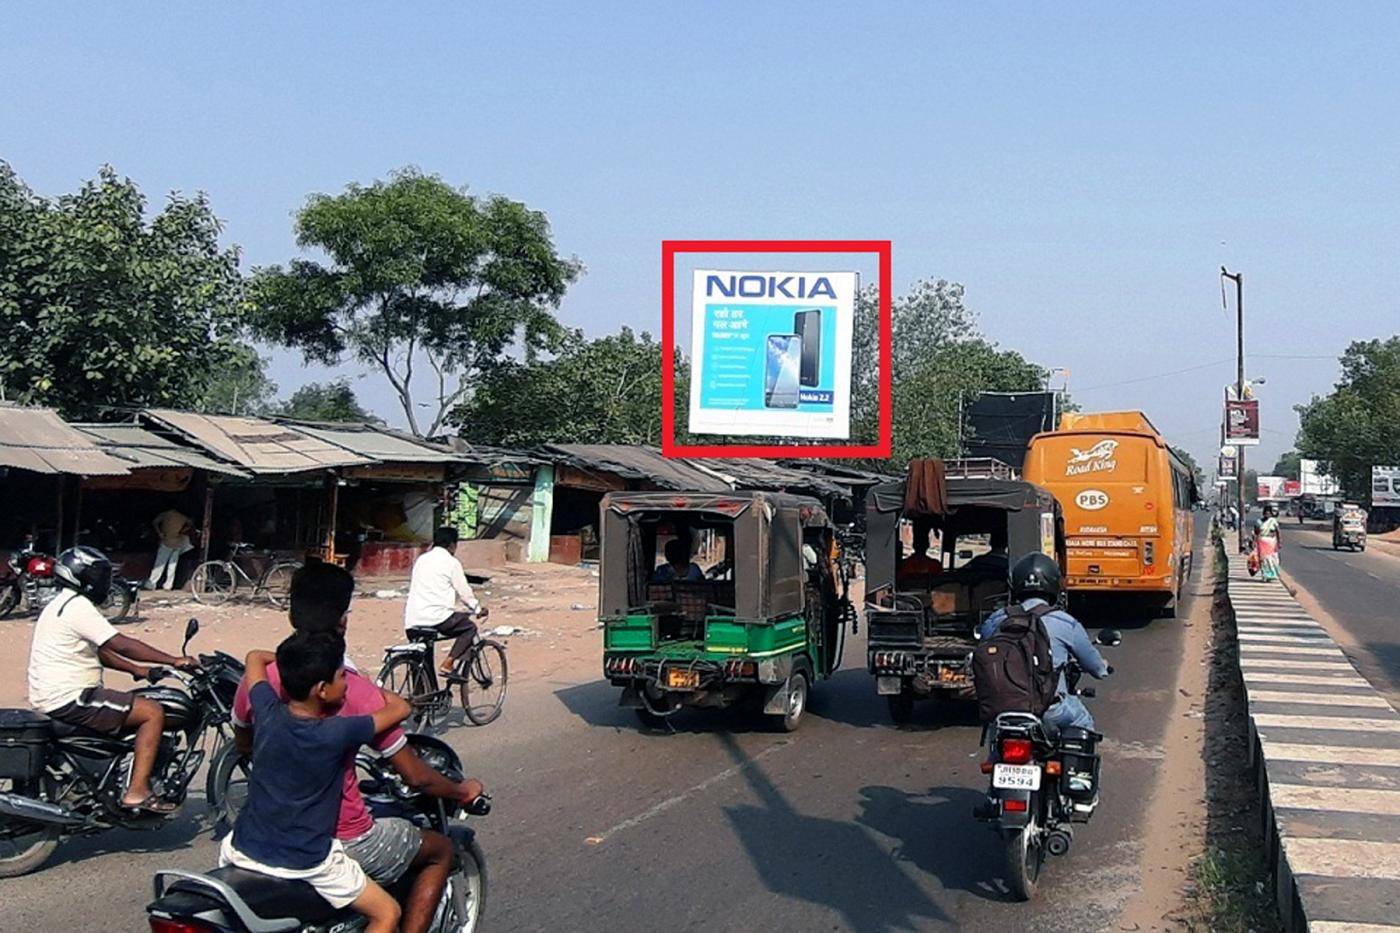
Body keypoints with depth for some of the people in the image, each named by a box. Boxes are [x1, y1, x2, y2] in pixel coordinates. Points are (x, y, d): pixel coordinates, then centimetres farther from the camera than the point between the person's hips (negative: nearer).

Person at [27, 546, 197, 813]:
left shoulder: (61, 605, 18)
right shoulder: (78, 607, -16)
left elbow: (99, 651, 22)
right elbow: (121, 645, -22)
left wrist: (136, 669, 13)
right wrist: (174, 661, -20)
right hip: (69, 699, -11)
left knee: (141, 706, 24)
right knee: (153, 713, -14)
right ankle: (137, 792, -17)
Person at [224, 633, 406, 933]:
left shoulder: (268, 711, -8)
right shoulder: (337, 733, -22)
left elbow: (255, 656, 12)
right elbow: (401, 708, -8)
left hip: (244, 850, 5)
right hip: (307, 862, -4)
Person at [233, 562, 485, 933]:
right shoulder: (359, 694, -22)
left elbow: (244, 744, 14)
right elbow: (417, 778, -13)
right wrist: (463, 792, 7)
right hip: (343, 843, -6)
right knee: (440, 850, 17)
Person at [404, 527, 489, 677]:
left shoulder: (421, 559, 19)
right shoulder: (451, 562, -1)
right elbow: (464, 591, 1)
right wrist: (478, 609, 19)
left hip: (412, 620, 6)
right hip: (437, 616, -6)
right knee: (470, 627, 13)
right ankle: (448, 663, -1)